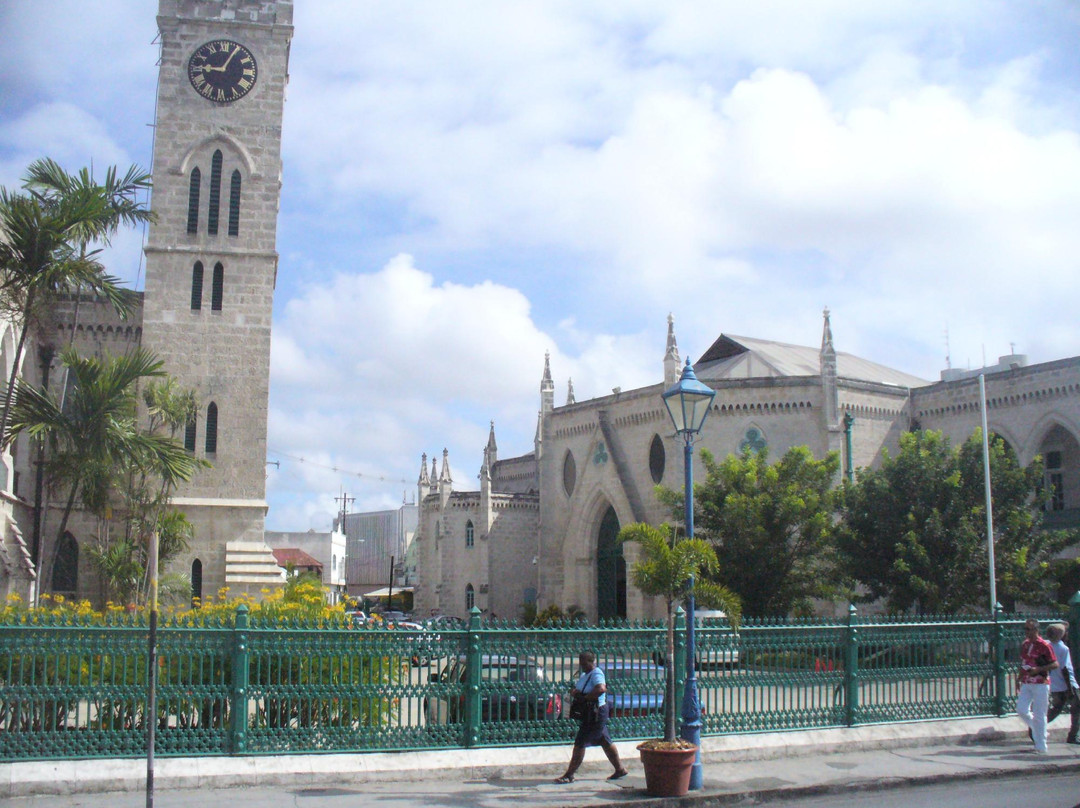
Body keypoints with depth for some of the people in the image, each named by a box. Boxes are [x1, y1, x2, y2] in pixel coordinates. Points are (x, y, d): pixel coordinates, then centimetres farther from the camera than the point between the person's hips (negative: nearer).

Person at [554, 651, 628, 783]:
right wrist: (574, 692, -6)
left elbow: (601, 689, -36)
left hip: (597, 712, -10)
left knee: (580, 743, -8)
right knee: (605, 742, 16)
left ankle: (569, 775, -4)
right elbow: (575, 690, 18)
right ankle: (620, 769, 25)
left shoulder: (596, 673, -17)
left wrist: (586, 698, -26)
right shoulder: (584, 674, 13)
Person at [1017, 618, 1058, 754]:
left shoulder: (1044, 645, -11)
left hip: (1041, 684, -6)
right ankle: (1034, 727, 23)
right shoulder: (1024, 644, 11)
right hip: (1026, 684, 6)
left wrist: (1038, 669, -21)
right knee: (1021, 709, -5)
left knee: (1039, 715, -3)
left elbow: (1055, 664, -11)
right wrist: (1019, 679, 19)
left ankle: (1041, 746, 6)